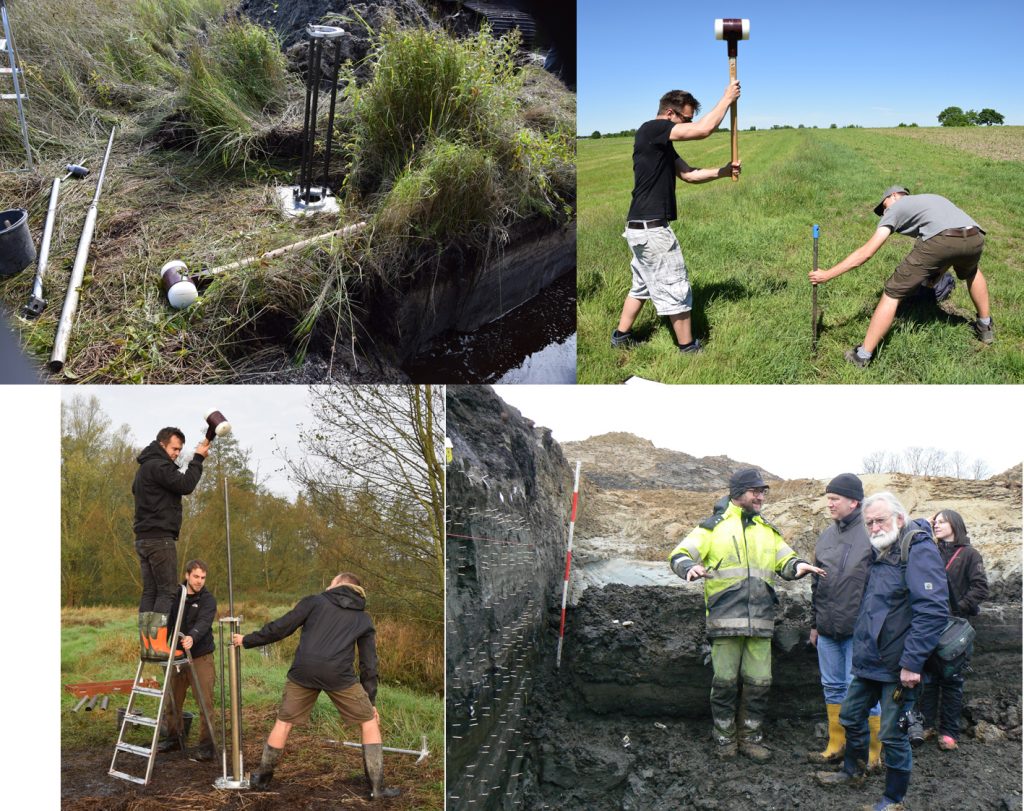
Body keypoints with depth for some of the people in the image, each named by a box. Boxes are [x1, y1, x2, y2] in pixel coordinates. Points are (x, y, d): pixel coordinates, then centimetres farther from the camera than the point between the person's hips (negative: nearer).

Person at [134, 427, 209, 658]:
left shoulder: (145, 467, 21)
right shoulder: (157, 466, -12)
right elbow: (185, 485, -19)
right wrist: (198, 458, -10)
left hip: (144, 539, 10)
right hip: (159, 538, -10)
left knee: (150, 591, 7)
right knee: (167, 591, -9)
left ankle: (147, 645, 5)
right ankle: (158, 645, -13)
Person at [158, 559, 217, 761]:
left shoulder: (208, 600, -10)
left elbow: (203, 623, -27)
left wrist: (192, 638, -46)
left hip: (200, 657, -5)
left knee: (205, 703, -6)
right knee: (173, 701, 12)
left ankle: (206, 745, 1)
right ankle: (173, 738, 28)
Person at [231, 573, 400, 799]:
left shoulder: (315, 601, 17)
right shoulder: (364, 619, 20)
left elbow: (281, 627, 11)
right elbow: (369, 664, 18)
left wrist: (247, 640, 22)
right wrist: (371, 701, 24)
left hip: (303, 670, 1)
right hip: (338, 674, 0)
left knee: (284, 722, 20)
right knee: (369, 721, 14)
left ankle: (262, 777, 32)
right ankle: (377, 787, 10)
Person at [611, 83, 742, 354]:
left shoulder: (662, 143, 16)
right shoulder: (652, 129, -14)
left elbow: (688, 174, 15)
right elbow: (704, 130, -20)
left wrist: (723, 171, 3)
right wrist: (727, 98, -8)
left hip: (640, 227, 10)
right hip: (652, 229, -10)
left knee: (642, 285, 22)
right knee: (676, 290, -1)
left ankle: (621, 336, 30)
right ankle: (689, 348, 8)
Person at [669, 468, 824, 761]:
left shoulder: (768, 531, 18)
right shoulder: (714, 526, 5)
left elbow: (785, 561, 20)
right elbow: (679, 555, 0)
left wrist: (797, 566, -3)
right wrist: (691, 567, -22)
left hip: (761, 621, 4)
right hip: (725, 619, -4)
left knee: (759, 682, 5)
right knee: (725, 681, 1)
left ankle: (751, 737, 20)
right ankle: (724, 738, 16)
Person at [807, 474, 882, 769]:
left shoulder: (870, 535, -10)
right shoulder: (826, 536, 12)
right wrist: (815, 623, 20)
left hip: (858, 630, -7)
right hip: (828, 629, 7)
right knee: (833, 686, 14)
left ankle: (872, 753, 9)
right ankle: (836, 747, 25)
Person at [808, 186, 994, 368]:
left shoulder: (895, 208, 24)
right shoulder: (933, 199, 40)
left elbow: (866, 252, 16)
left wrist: (827, 274, 18)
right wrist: (938, 273, 44)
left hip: (940, 241, -5)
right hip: (975, 238, 6)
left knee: (892, 293, 8)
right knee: (971, 271, 42)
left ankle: (863, 356, 10)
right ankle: (986, 328, 49)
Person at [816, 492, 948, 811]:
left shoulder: (919, 552, -18)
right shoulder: (880, 553, 11)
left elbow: (932, 613, -25)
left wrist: (912, 662, -26)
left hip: (897, 666, -9)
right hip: (869, 661, 9)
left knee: (893, 734, 1)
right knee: (852, 717, 21)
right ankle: (852, 771, 42)